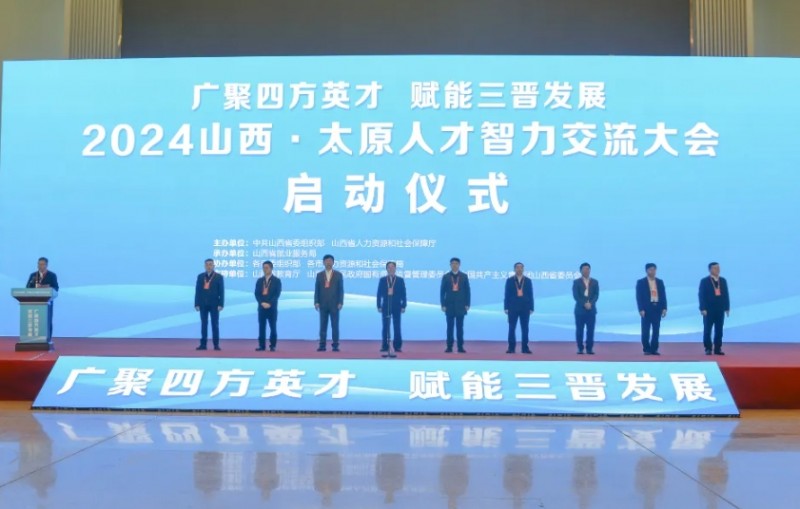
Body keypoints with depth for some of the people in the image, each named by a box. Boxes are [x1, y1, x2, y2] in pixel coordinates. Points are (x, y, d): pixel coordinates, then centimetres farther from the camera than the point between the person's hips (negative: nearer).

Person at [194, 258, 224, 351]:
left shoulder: (219, 276, 0)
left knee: (215, 324, 0)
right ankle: (203, 344, 6)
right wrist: (196, 304, 0)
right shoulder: (200, 276, 7)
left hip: (214, 304, -2)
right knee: (203, 324, 4)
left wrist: (221, 304, -10)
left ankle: (216, 345, 2)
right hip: (203, 304, 2)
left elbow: (221, 291, -3)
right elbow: (197, 290, 6)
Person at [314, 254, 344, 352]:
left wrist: (340, 302, -8)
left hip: (334, 304, -2)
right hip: (323, 304, 2)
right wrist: (316, 302, -4)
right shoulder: (319, 275, 8)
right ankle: (322, 345, 4)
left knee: (335, 326, -1)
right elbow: (317, 290, 6)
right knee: (323, 326, 2)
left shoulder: (338, 274, 4)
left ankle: (335, 345, 2)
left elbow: (341, 290, 0)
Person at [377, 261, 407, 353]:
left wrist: (403, 306, -4)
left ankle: (397, 346, 3)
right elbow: (379, 294, 5)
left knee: (397, 327, 0)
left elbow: (403, 294, 2)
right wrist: (379, 306, -2)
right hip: (386, 306, 1)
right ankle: (385, 346, 4)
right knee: (385, 327, 1)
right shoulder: (382, 280, 6)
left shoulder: (400, 280, 4)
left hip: (396, 307, -1)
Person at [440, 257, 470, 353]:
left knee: (460, 327, 2)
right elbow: (442, 292, 2)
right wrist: (443, 305, -4)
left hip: (460, 306, 0)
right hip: (449, 305, 0)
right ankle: (449, 347, 4)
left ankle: (460, 347, 6)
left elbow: (467, 291, 4)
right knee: (450, 327, 1)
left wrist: (467, 304, -2)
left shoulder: (464, 276, 5)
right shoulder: (446, 276, 3)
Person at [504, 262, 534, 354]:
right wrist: (506, 308, -5)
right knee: (512, 328, -1)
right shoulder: (509, 280, 4)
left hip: (525, 308, 1)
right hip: (513, 308, -1)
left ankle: (525, 348, 7)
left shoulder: (528, 281, 7)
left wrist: (531, 308, -2)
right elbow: (507, 295, 2)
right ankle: (511, 348, 3)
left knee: (525, 329, 2)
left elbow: (530, 295, 5)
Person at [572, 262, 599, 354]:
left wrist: (590, 303, -15)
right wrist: (584, 304, -17)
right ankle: (580, 349, 3)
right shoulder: (576, 282, 4)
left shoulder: (595, 282, 10)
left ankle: (589, 348, 3)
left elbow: (596, 295, 1)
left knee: (590, 330, -1)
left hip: (591, 309, 2)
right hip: (580, 309, -1)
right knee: (579, 330, -1)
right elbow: (575, 296, -6)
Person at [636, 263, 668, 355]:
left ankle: (654, 349, 9)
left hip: (657, 308, 3)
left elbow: (663, 295, 9)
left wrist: (664, 308, 0)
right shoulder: (641, 282, -1)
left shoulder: (660, 282, 11)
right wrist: (641, 309, -14)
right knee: (646, 330, -1)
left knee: (656, 330, 4)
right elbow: (639, 297, -5)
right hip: (647, 309, -3)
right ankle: (646, 349, 5)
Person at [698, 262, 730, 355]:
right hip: (709, 310, -4)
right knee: (707, 330, 0)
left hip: (720, 309, 4)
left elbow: (726, 294, 11)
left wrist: (727, 308, 5)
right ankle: (708, 349, 5)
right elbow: (701, 295, -6)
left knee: (719, 330, 4)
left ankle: (718, 349, 9)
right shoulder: (704, 281, -2)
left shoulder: (723, 280, 11)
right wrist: (703, 309, -14)